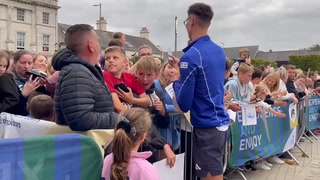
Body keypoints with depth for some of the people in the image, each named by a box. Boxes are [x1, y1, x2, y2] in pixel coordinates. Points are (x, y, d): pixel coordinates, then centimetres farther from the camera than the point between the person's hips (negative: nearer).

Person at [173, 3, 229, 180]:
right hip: (221, 122, 9)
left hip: (207, 127, -8)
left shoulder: (191, 56, -18)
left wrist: (176, 80, 2)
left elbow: (184, 104, -15)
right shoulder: (219, 51, 7)